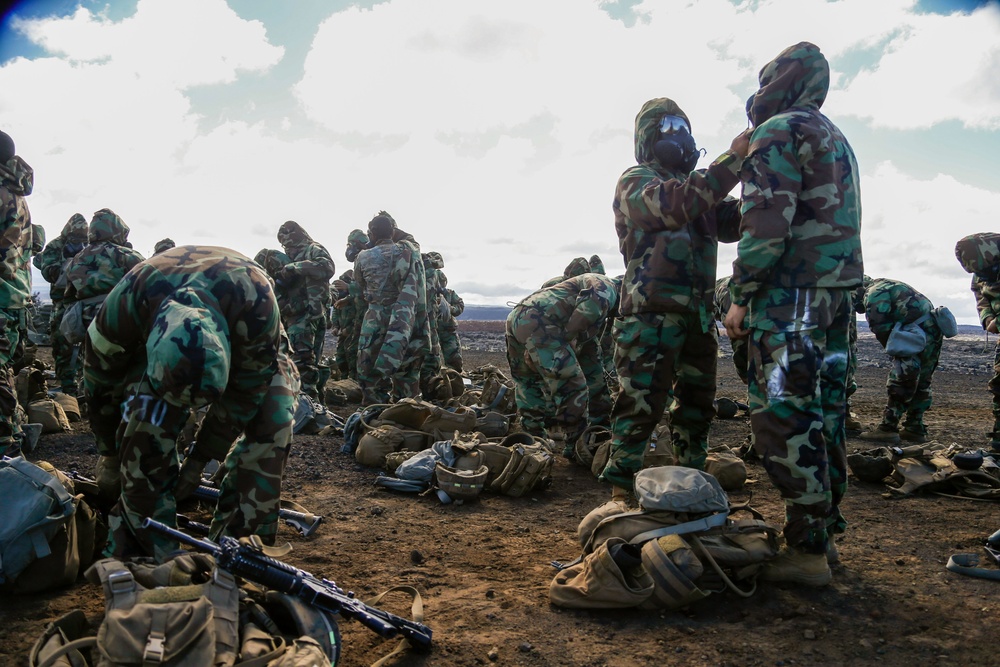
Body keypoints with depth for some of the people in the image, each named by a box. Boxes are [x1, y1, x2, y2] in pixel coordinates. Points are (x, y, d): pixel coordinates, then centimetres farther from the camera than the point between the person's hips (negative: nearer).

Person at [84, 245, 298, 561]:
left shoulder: (258, 305, -44)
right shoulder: (122, 306, -38)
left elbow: (242, 392, -27)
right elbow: (101, 384, -16)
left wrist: (198, 460, -16)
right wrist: (109, 455, -1)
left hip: (248, 346, 0)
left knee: (272, 419, -26)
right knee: (145, 426, -27)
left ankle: (240, 541, -14)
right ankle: (139, 548, -12)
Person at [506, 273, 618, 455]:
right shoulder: (606, 285, 9)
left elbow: (591, 351, 41)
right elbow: (594, 301, -16)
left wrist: (598, 386, 44)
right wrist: (567, 336, -12)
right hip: (538, 323, -11)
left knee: (528, 385, 23)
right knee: (572, 387, -4)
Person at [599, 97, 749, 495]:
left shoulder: (698, 184, 22)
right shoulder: (636, 180, -1)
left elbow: (734, 223, 8)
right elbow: (678, 205, -21)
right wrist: (732, 158, -22)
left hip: (698, 315, 8)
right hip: (651, 314, -8)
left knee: (697, 403, 14)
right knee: (641, 403, -8)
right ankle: (620, 488, 0)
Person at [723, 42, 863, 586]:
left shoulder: (777, 132, -6)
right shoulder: (837, 140, 24)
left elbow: (766, 227, -17)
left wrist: (740, 298, -12)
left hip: (790, 297, -10)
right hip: (837, 295, 10)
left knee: (786, 419, -8)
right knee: (823, 415, 12)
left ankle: (805, 551, -4)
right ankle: (824, 535, 20)